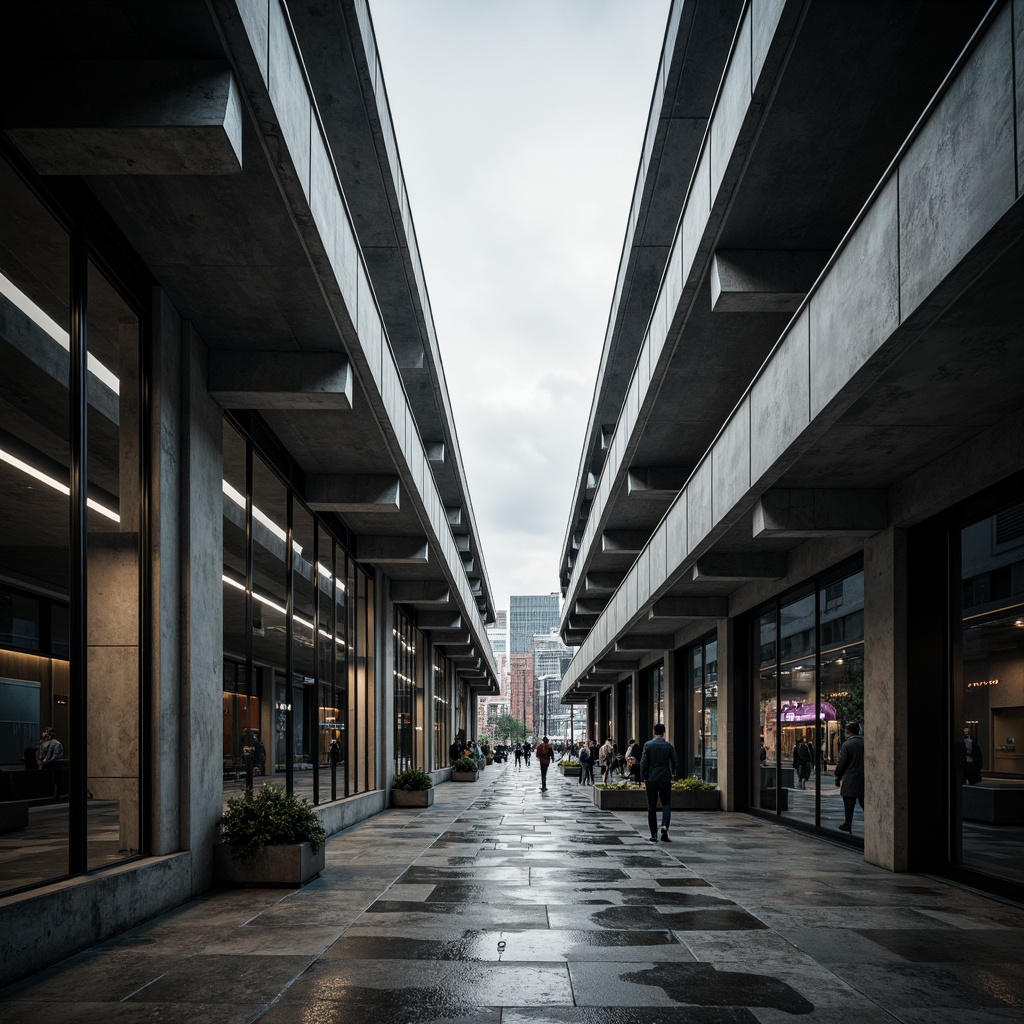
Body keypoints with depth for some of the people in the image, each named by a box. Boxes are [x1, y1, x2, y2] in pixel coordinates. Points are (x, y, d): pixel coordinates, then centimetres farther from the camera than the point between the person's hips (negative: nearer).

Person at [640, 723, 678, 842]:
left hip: (651, 779, 0)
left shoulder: (648, 745, -4)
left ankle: (654, 834, 6)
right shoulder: (669, 746, 0)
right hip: (665, 779, 0)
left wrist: (643, 778, 1)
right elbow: (675, 763, 2)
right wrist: (672, 773, 21)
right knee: (666, 804, 8)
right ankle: (665, 825, -17)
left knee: (652, 807, 6)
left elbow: (643, 762, -7)